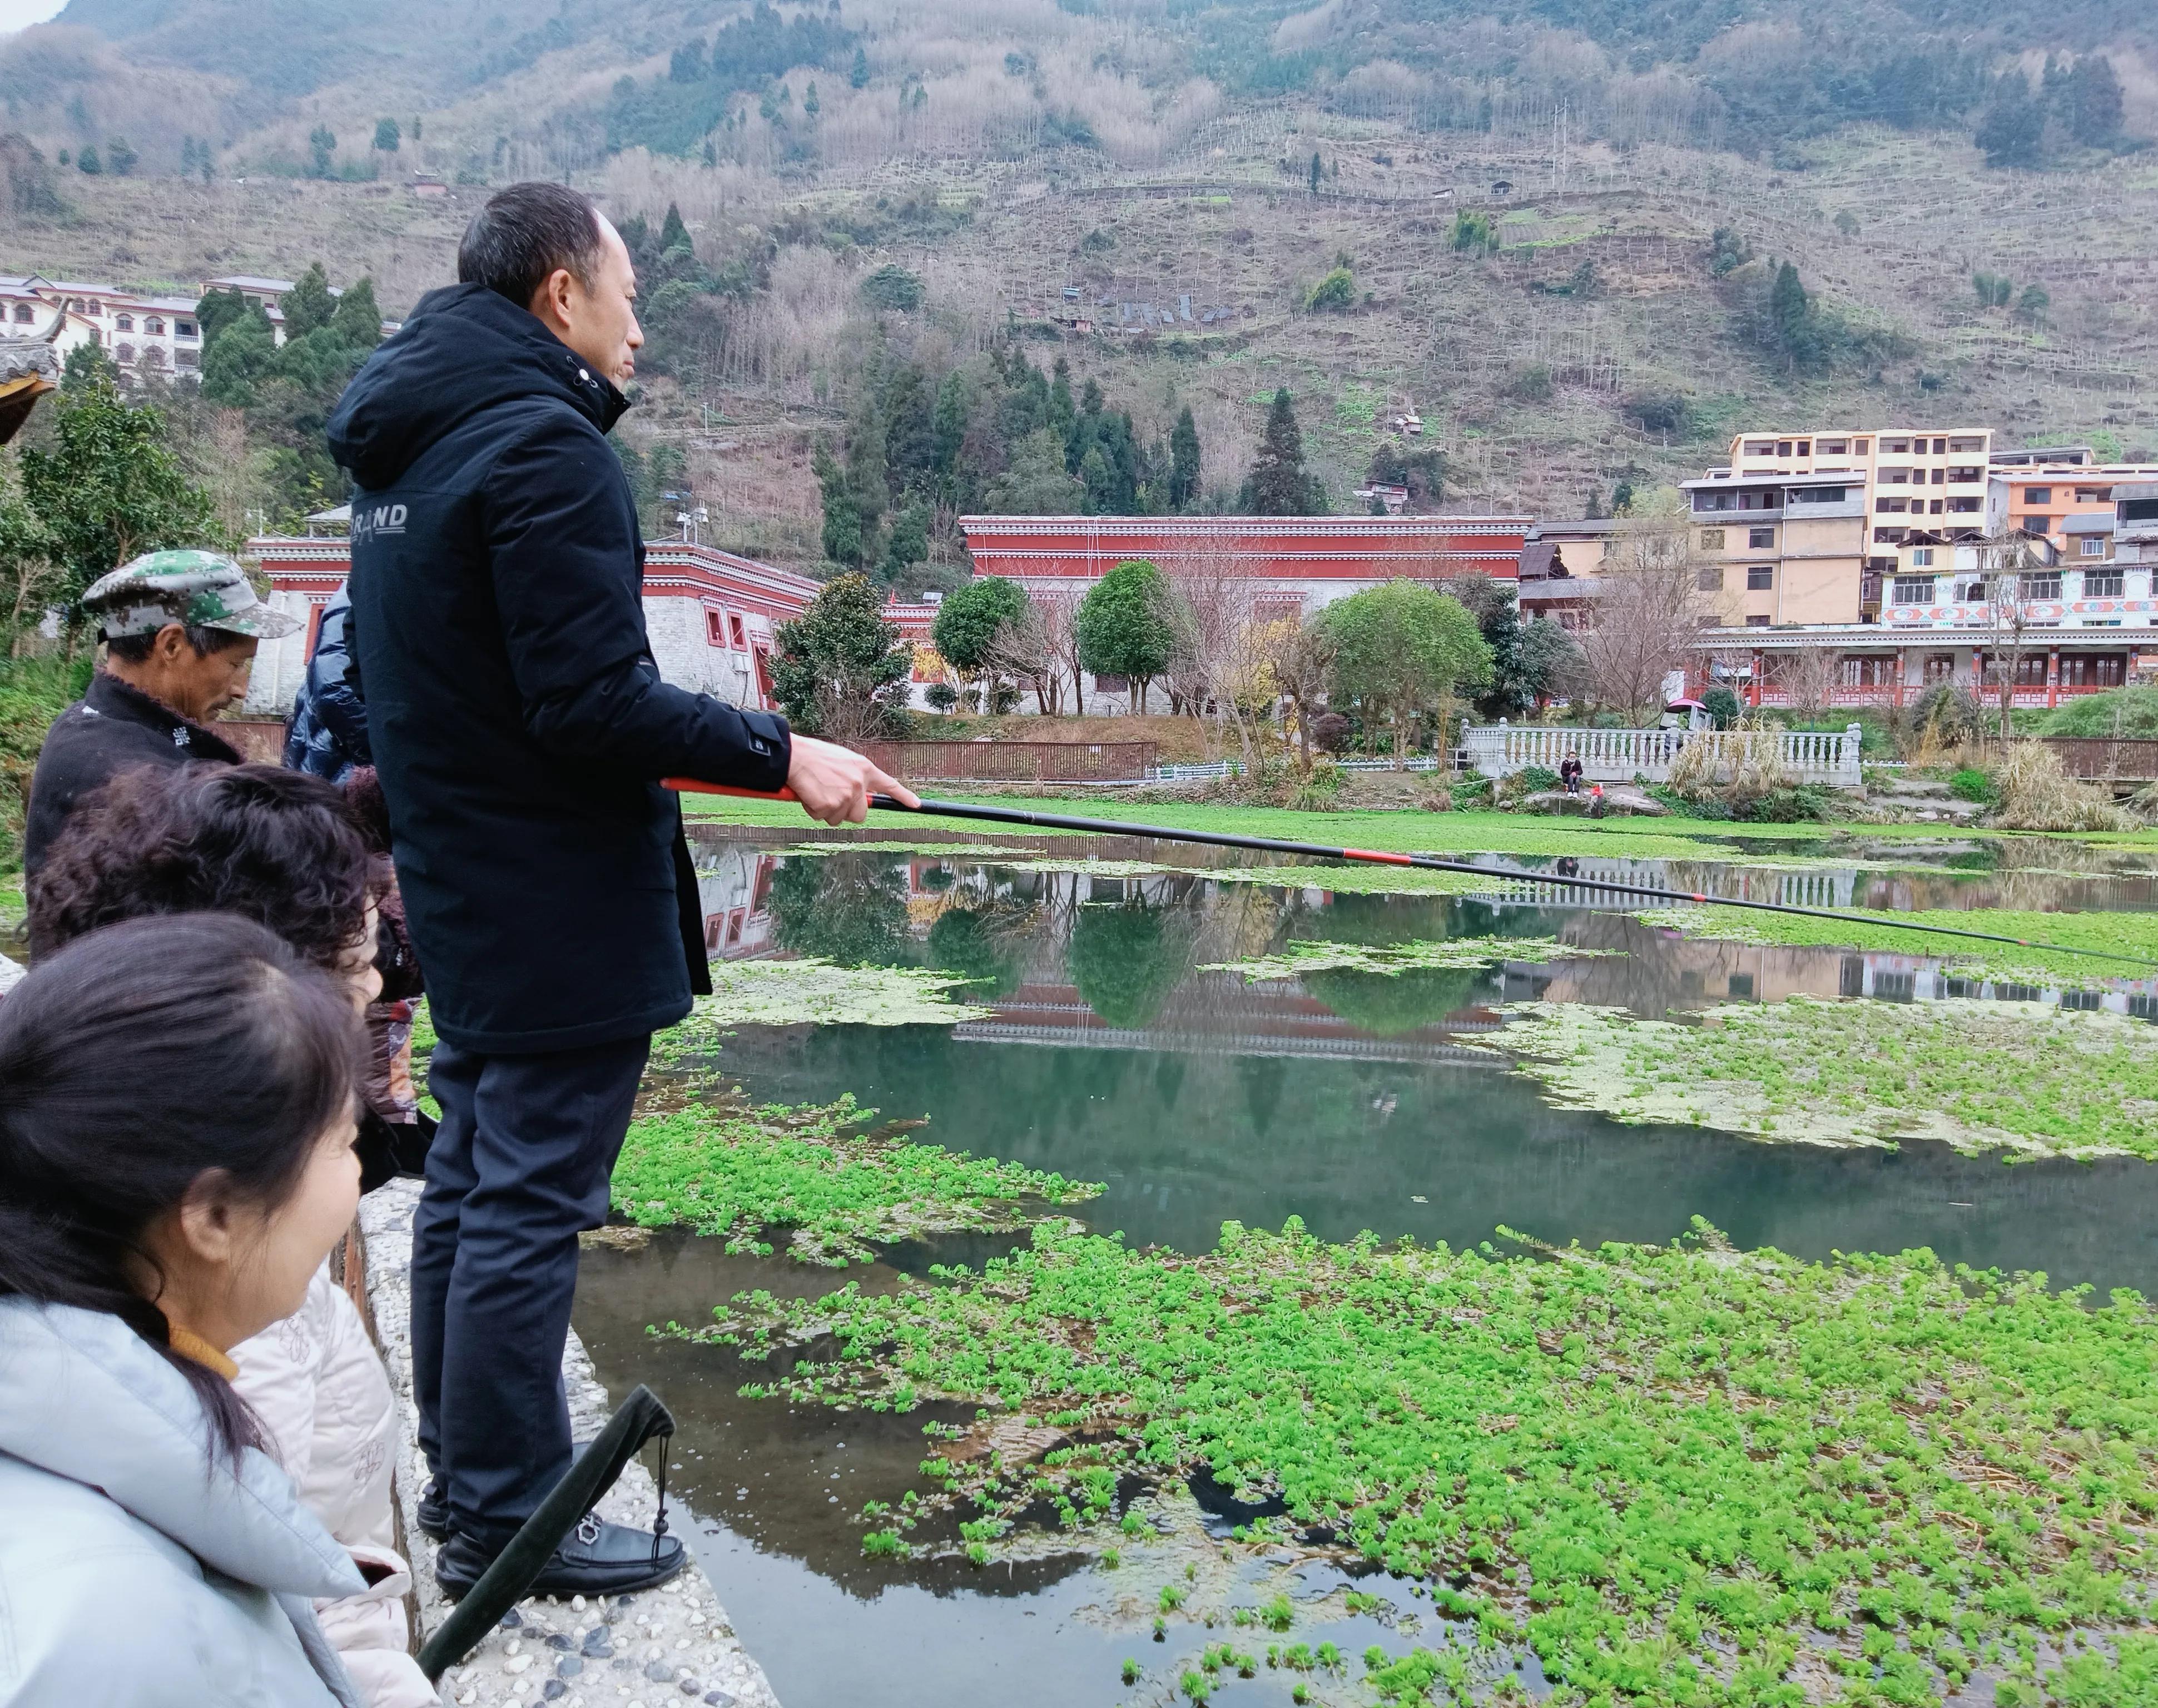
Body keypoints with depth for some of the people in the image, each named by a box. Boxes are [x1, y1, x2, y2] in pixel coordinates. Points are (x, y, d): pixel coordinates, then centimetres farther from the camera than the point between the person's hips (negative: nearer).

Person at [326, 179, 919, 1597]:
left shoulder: (404, 447, 13)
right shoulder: (544, 445, -17)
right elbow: (595, 703, -23)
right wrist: (783, 756, -17)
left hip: (458, 889, 10)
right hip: (562, 905, -10)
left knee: (472, 1181, 17)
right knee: (531, 1203, -1)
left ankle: (467, 1472, 32)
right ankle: (506, 1517, 12)